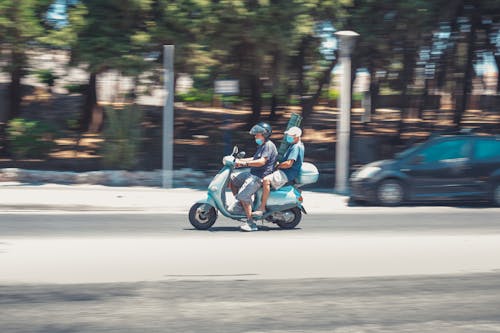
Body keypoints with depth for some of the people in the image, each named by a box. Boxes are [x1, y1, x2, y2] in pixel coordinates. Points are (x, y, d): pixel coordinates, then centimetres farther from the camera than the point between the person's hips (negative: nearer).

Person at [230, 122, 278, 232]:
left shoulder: (268, 145, -14)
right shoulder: (262, 145, 19)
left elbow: (262, 161, -26)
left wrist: (245, 163, -27)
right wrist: (240, 160, 19)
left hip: (260, 176, -11)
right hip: (253, 174, 11)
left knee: (243, 195, -24)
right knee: (232, 180, 15)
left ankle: (251, 223, -24)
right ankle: (240, 204, 18)